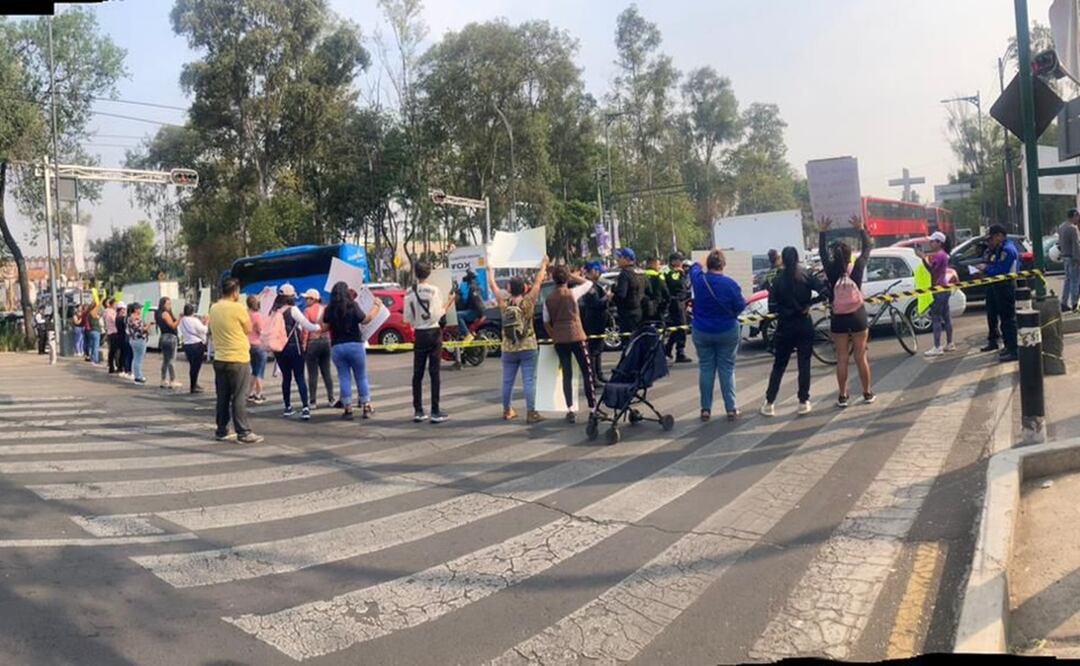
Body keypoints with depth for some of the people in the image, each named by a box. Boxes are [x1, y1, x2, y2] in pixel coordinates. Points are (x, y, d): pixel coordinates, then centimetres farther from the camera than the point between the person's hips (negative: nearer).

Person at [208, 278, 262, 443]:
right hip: (238, 359, -7)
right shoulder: (238, 308, -14)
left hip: (219, 359, 7)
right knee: (238, 398, -3)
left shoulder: (214, 308, 7)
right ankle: (243, 432, 0)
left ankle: (222, 431, 16)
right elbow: (248, 329, -3)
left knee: (222, 398, 11)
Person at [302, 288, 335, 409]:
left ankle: (313, 401, 2)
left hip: (312, 342, -5)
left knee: (313, 373, 0)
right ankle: (331, 399, 12)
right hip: (326, 341, 5)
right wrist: (330, 340, 11)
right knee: (326, 371, 11)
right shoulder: (325, 310, 6)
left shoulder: (308, 311, -9)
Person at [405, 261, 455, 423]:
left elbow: (407, 319, 1)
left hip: (419, 335, 3)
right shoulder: (434, 290, -11)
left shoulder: (409, 293, -1)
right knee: (434, 373, 0)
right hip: (434, 333, -3)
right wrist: (449, 303, 0)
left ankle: (418, 411, 12)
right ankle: (435, 412, 1)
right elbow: (439, 315, -14)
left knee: (417, 373, 10)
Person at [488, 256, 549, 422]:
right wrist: (543, 265, 12)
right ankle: (531, 413, -2)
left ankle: (507, 411, 22)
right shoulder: (528, 302, -9)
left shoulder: (503, 304, -2)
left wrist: (490, 270, 23)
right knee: (529, 381, -2)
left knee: (507, 381, 12)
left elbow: (492, 286, 9)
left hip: (508, 350, 4)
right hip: (528, 348, -3)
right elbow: (538, 283, 0)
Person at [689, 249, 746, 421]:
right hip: (727, 331, -2)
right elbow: (741, 306, -6)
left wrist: (707, 257, 33)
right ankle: (731, 408, 6)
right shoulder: (731, 284, -15)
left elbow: (695, 267, 16)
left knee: (705, 368, 8)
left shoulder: (698, 279, -7)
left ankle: (706, 409, 10)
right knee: (727, 369, 5)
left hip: (702, 332, 2)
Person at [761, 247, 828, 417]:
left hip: (785, 327, 0)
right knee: (804, 364, 7)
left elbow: (773, 305, -10)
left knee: (779, 365, 8)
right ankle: (803, 402, 8)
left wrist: (785, 312, 8)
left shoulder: (777, 280, -5)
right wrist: (808, 304, -4)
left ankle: (769, 403, 8)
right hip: (804, 325, 0)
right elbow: (824, 292, -14)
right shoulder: (807, 276, -3)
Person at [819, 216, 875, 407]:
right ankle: (867, 394, 16)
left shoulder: (831, 270, -8)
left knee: (841, 358, 5)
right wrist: (861, 229, 17)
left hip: (838, 319, 0)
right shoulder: (857, 268, -8)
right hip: (858, 316, 0)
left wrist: (822, 232, 19)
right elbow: (867, 248, 8)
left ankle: (843, 397, 8)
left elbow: (822, 252, 10)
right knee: (861, 357, 7)